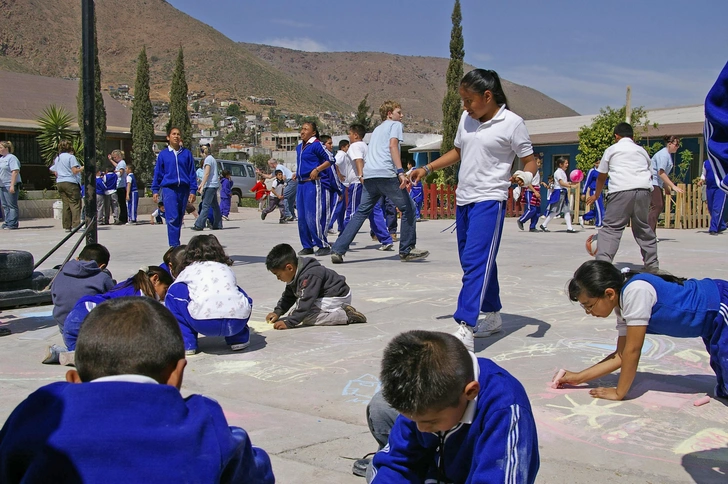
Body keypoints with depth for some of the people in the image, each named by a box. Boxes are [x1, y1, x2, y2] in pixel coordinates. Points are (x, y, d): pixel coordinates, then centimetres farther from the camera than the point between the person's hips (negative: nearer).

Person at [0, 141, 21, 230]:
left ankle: (12, 224, -4)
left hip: (10, 185, -9)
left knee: (11, 205, -6)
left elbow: (15, 171, -18)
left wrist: (12, 185, -23)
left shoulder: (11, 158, -10)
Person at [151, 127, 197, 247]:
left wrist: (193, 191, 3)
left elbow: (192, 173, 8)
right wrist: (155, 190, 5)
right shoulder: (163, 154, 6)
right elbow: (157, 173, 10)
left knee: (179, 219, 9)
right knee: (172, 218, -12)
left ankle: (175, 243, 20)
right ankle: (174, 246, -13)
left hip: (183, 189, 2)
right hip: (168, 188, -2)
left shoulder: (187, 153, 8)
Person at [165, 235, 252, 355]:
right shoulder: (227, 269, 32)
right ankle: (239, 339, 25)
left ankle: (186, 344, 18)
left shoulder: (187, 271, 26)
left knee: (175, 291, 21)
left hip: (203, 324, -4)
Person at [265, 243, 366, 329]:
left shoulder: (309, 276, -29)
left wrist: (288, 323, -36)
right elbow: (288, 296, 17)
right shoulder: (294, 275, 3)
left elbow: (306, 303, -34)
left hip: (337, 297, -11)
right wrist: (277, 312, 4)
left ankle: (345, 315, -18)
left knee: (306, 318, -24)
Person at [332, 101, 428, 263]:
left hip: (369, 175, 7)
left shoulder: (377, 129, 32)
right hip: (386, 174, -7)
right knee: (408, 207, 5)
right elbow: (393, 145, -8)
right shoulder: (395, 124, 9)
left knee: (361, 212, 9)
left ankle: (338, 250, -1)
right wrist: (401, 172, -17)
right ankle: (407, 250, 7)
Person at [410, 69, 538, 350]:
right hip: (464, 199, 8)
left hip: (489, 200, -8)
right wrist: (427, 169, 18)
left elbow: (530, 159, -3)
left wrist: (527, 176, -25)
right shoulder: (466, 119, 11)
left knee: (476, 262, -18)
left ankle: (464, 330, -23)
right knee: (471, 262, 13)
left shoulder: (512, 123, -8)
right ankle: (492, 316, 29)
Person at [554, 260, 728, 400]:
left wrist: (619, 393, -11)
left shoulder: (636, 291, -28)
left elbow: (632, 351, -22)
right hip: (713, 325, 9)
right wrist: (578, 377, 4)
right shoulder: (622, 302, 0)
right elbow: (622, 355, 5)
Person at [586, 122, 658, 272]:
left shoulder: (612, 149, 16)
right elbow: (650, 173, 29)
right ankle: (652, 264, 21)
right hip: (643, 189, 4)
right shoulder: (641, 150, 25)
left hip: (620, 190, -4)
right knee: (643, 228, 16)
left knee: (611, 228, -6)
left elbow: (601, 176, 22)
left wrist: (596, 195, 37)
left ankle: (602, 263, -21)